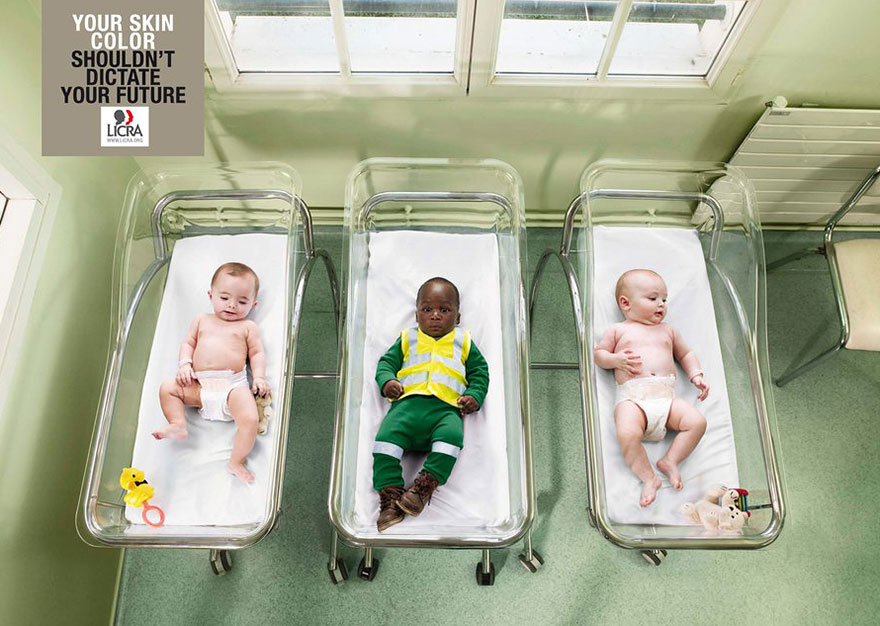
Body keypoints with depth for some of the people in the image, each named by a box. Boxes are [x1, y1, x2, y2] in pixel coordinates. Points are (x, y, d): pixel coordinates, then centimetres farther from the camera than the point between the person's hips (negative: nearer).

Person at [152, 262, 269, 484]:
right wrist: (184, 365, 0)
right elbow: (188, 344, 21)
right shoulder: (202, 321, 24)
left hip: (234, 384, -4)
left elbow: (257, 353, 11)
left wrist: (259, 377, -7)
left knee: (250, 418, -27)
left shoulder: (248, 327, 16)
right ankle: (178, 425, -11)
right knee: (167, 388, -11)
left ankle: (236, 462, -19)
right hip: (200, 385, 4)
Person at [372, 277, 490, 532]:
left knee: (451, 435, -33)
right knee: (387, 435, -27)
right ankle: (390, 494, -25)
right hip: (408, 403, 1)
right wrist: (387, 381, 1)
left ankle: (424, 486, -31)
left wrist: (475, 395, 3)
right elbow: (386, 362, 24)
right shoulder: (407, 339, 28)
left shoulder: (463, 343, 26)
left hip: (446, 408, 0)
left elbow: (480, 371, 22)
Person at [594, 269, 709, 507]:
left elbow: (686, 354, 35)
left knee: (697, 421, -21)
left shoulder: (668, 330, 28)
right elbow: (598, 353, 15)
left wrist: (696, 375, 18)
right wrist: (615, 360, -6)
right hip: (632, 397, -4)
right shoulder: (618, 330, 17)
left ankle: (670, 461, -6)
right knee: (626, 434, -32)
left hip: (666, 396, 4)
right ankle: (648, 478, -16)